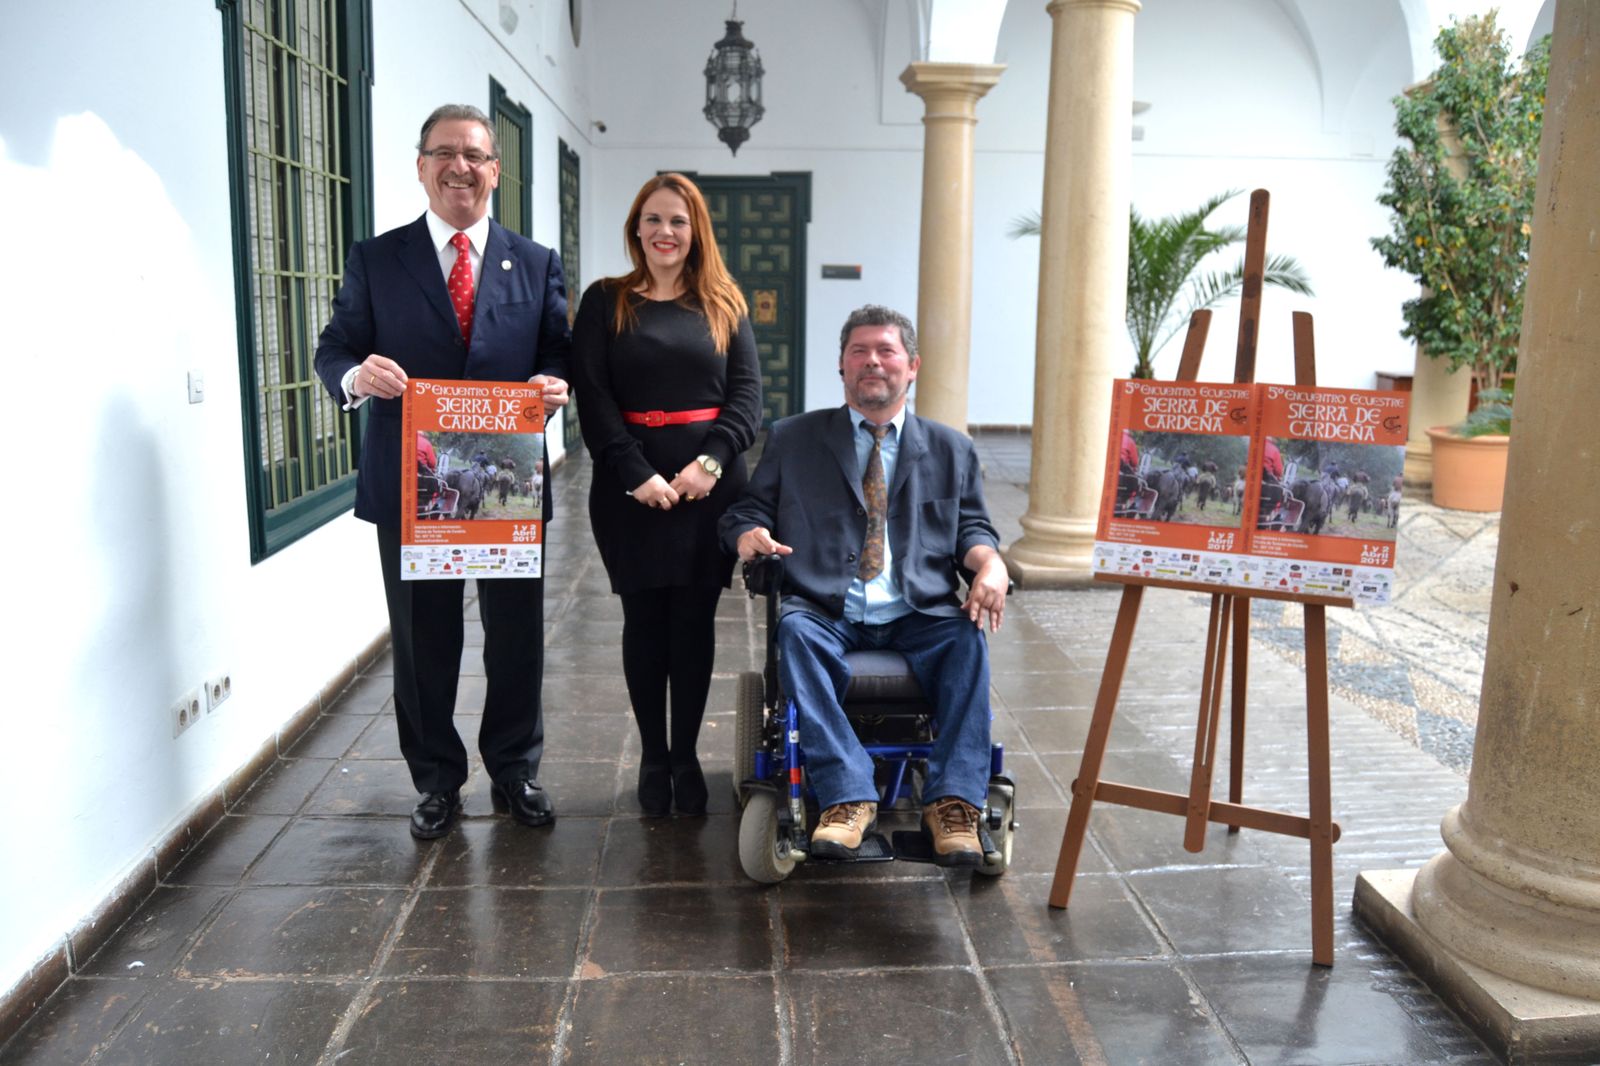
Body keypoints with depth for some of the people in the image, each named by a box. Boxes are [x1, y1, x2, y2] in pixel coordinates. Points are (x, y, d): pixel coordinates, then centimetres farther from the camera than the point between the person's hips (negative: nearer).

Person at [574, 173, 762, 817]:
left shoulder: (724, 306, 10)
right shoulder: (605, 302, 5)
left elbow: (747, 394, 3)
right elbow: (592, 396, -4)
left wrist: (711, 461, -13)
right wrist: (636, 474, -15)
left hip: (709, 486, 1)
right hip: (629, 486, -1)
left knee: (695, 622, 5)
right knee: (644, 621, 6)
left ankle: (687, 757, 18)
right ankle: (653, 758, 18)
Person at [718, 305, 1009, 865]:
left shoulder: (950, 449, 20)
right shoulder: (792, 439, 17)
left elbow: (971, 527, 15)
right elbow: (747, 508, 14)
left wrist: (990, 563, -9)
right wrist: (749, 533, -11)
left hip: (919, 615, 1)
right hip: (827, 614, 0)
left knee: (968, 639, -30)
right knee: (795, 631, -33)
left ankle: (954, 801, -28)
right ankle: (848, 796, -35)